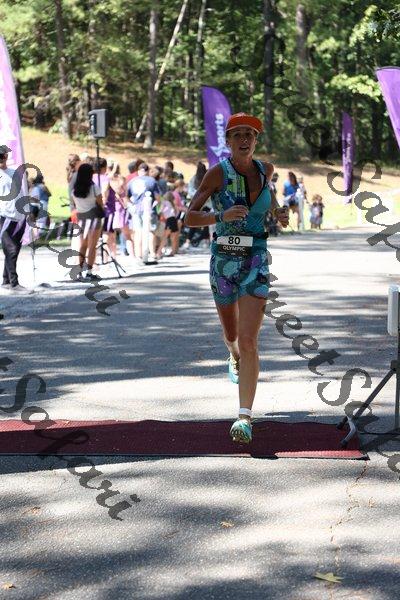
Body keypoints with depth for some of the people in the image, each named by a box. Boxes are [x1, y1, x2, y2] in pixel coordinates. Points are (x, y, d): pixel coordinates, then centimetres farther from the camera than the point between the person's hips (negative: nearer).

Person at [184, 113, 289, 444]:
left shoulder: (265, 169, 2)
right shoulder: (218, 172, -9)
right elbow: (189, 217, -12)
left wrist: (279, 211, 10)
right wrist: (222, 215, -29)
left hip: (255, 262, 0)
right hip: (223, 260, 0)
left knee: (248, 341, -15)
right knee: (232, 335, 21)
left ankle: (245, 416, -18)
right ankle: (236, 358, 59)